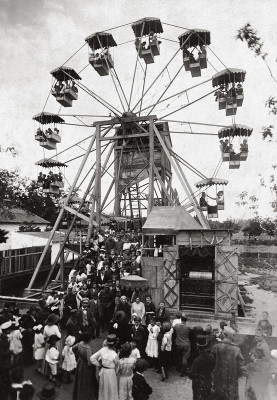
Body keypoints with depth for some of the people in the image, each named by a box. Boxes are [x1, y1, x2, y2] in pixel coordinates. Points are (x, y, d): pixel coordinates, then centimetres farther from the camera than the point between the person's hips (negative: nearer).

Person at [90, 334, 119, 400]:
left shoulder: (103, 349, -17)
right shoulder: (115, 355, -28)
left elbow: (92, 358, -10)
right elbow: (117, 366, -9)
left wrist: (99, 365, 1)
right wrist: (116, 373, 11)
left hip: (103, 371, 5)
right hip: (111, 373, -5)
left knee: (103, 388, 26)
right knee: (111, 390, 17)